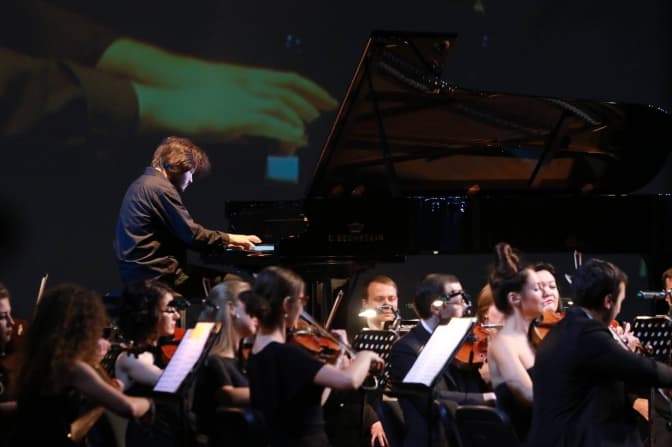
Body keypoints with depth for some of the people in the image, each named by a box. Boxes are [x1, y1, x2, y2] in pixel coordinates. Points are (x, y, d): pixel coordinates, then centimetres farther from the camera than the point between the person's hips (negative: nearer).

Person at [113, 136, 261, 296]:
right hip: (157, 275, -10)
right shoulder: (160, 188, -13)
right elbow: (191, 233, -14)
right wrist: (229, 238, 0)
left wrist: (224, 241, 18)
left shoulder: (145, 183, 18)